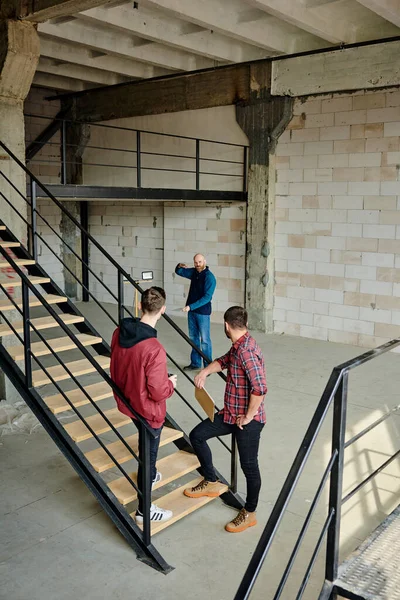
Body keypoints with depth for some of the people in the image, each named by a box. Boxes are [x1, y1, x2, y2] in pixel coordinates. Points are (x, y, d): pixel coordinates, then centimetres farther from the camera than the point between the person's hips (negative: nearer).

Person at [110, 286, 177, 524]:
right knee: (148, 454, 12)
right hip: (148, 409, -7)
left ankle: (150, 474, 58)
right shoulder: (154, 349, -34)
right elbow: (158, 392, -27)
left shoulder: (119, 333, -11)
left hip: (127, 402, 7)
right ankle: (144, 510, 29)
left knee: (146, 445, 33)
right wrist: (171, 383, -7)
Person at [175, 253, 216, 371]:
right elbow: (178, 272, 21)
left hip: (202, 312, -7)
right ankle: (195, 363, 24)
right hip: (191, 310, 7)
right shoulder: (193, 272, 6)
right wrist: (180, 266, -2)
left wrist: (191, 306, -27)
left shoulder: (209, 277, -16)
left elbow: (207, 297, -23)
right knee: (193, 338, 14)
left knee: (205, 340, -2)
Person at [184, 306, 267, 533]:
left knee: (249, 465, 7)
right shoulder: (238, 346, 4)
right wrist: (205, 372, 5)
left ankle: (250, 514, 27)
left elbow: (260, 388, -35)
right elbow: (224, 361, 24)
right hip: (231, 414, 10)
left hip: (248, 420, -10)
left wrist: (248, 416, -22)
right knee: (197, 435, 15)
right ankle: (211, 483, 29)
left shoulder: (246, 351, -27)